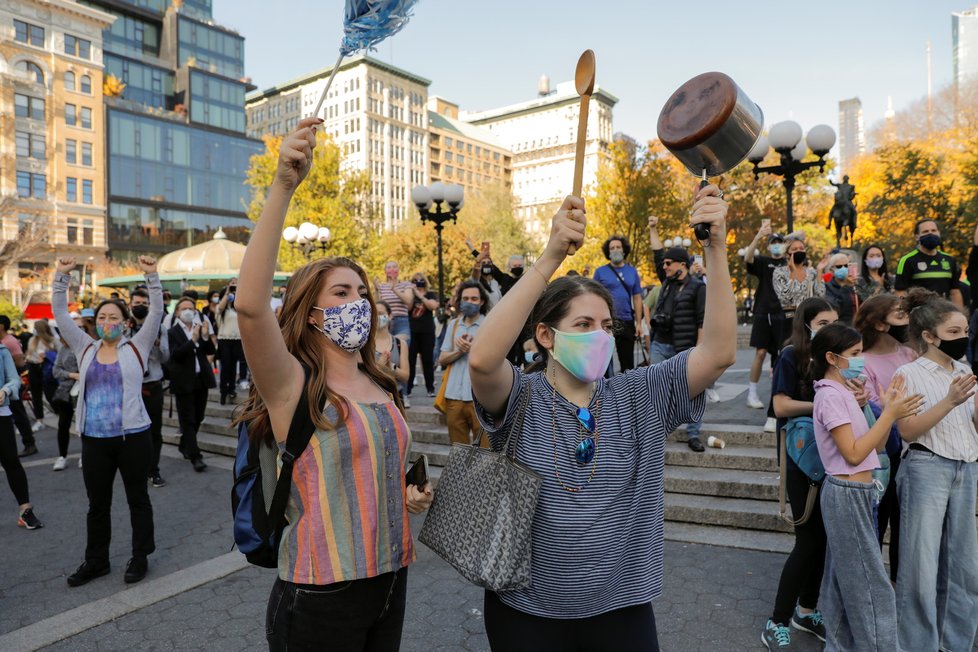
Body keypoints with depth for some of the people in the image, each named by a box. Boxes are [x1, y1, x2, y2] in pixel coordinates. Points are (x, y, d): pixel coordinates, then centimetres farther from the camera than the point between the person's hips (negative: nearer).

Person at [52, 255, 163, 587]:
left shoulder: (136, 347, -1)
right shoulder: (86, 349, 8)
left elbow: (156, 312, -8)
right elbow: (60, 314, 6)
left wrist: (151, 276, -17)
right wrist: (62, 276, -2)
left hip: (133, 436, -3)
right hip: (94, 440, 3)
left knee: (137, 498, 10)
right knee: (97, 503, 15)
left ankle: (140, 557, 24)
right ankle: (96, 560, 31)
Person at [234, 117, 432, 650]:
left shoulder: (380, 386, 5)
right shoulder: (292, 384, -14)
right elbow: (249, 306, -34)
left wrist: (407, 496, 1)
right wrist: (282, 187, -37)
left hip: (390, 576, 6)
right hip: (320, 593, -6)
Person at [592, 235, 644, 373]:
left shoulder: (632, 272, 8)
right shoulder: (600, 271, 1)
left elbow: (637, 298, 8)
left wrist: (638, 323, 2)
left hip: (627, 322, 2)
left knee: (627, 361, 9)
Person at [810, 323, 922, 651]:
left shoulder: (843, 392, 11)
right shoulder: (830, 394, -17)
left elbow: (873, 446, 11)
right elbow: (853, 453, -20)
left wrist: (888, 409, 0)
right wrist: (890, 414, -19)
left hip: (857, 493, 9)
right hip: (848, 494, -9)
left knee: (847, 579, 17)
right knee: (871, 584, 1)